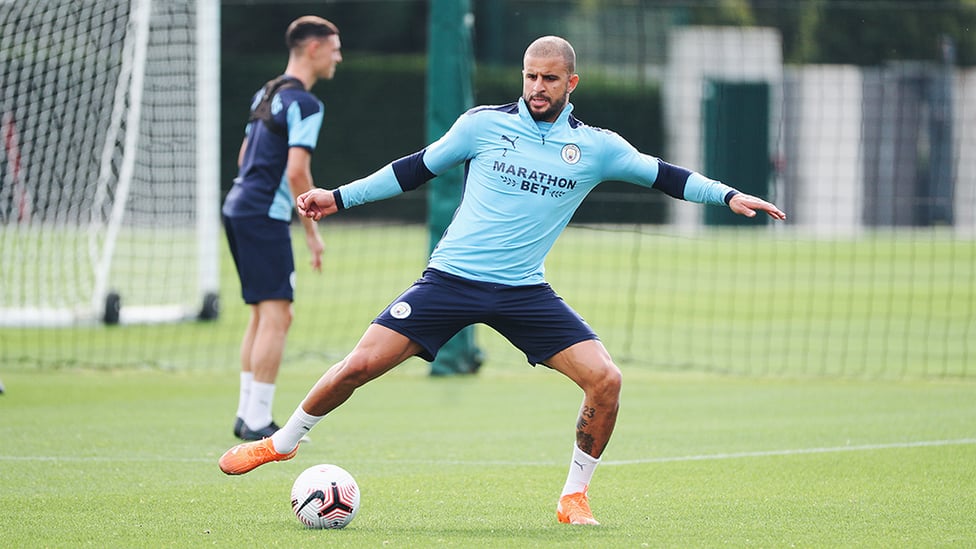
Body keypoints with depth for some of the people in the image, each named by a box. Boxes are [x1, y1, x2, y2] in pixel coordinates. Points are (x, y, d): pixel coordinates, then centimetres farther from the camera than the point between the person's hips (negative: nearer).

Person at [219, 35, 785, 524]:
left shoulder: (596, 146, 1)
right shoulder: (484, 124, -1)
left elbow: (663, 175, 7)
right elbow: (417, 168, 9)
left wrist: (728, 195, -6)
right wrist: (341, 197, 10)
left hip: (525, 292, 1)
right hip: (452, 277, -1)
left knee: (605, 379, -15)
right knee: (360, 366, -10)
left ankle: (575, 496, 3)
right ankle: (281, 443, 15)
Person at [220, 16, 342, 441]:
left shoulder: (266, 95, 16)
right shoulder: (304, 103, -12)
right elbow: (297, 171, -19)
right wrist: (312, 231, -11)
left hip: (239, 205, 9)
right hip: (265, 215, -9)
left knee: (263, 315, 14)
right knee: (276, 316, -9)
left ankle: (247, 414, 16)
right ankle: (257, 421, -12)